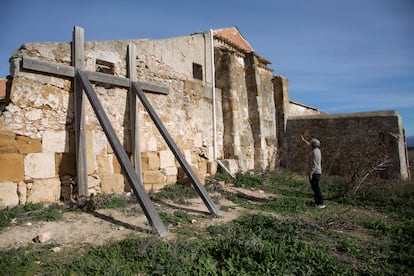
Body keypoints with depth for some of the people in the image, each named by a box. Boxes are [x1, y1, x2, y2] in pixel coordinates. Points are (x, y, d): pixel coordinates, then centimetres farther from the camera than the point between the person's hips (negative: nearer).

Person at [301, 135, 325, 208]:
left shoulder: (314, 152, -19)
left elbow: (314, 164, -22)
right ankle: (317, 202, 22)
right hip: (318, 172, 10)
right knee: (315, 187, 16)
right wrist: (304, 140, 38)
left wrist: (311, 174, -20)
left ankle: (321, 204, -5)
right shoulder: (317, 150, 10)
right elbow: (310, 145, 32)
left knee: (316, 188, -7)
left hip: (314, 173, -10)